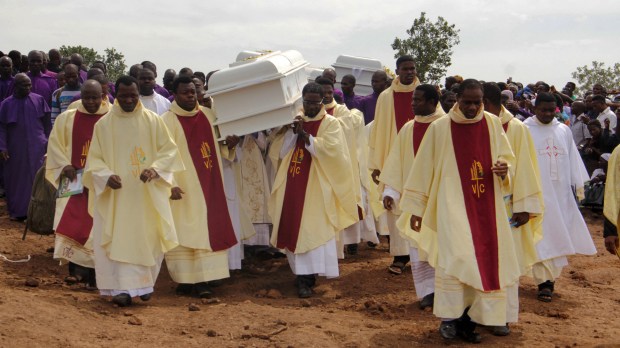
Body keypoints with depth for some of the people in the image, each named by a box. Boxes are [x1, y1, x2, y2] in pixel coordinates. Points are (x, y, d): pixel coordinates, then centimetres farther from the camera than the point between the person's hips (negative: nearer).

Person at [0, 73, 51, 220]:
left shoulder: (39, 100, 0)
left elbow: (47, 124, 6)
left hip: (37, 147, 0)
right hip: (16, 148, 0)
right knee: (17, 180, 7)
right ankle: (18, 211, 16)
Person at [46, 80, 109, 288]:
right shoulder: (66, 118, 5)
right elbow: (55, 144, 7)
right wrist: (65, 165, -9)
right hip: (75, 180, 1)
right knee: (72, 223, -9)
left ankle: (94, 273, 2)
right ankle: (76, 269, -4)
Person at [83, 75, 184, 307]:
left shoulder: (152, 121, 1)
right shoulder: (104, 124, 1)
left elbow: (169, 150, 1)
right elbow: (94, 159, 2)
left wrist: (155, 169, -17)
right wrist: (107, 176, -17)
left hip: (148, 194, 1)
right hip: (116, 195, -1)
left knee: (149, 238, 5)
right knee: (119, 240, -6)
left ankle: (145, 283, 23)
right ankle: (123, 288, -5)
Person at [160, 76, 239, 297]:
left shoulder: (207, 115, 9)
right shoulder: (168, 121, -8)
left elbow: (217, 145, 21)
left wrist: (229, 144, 0)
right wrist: (170, 184, -24)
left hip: (209, 186, 6)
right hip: (184, 188, -6)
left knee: (210, 230, 4)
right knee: (184, 233, -2)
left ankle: (203, 279, 10)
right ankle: (185, 279, 4)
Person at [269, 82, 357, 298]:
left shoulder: (330, 123, -1)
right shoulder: (295, 120, 13)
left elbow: (328, 150, -16)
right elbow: (283, 152, 6)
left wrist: (304, 134, -21)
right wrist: (293, 132, -9)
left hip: (317, 186, -5)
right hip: (293, 185, 5)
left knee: (312, 230, -8)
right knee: (294, 229, 6)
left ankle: (307, 276, -6)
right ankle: (303, 274, 17)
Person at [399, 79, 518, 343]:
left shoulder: (493, 124, 4)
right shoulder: (439, 128, -3)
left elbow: (506, 157, 13)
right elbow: (423, 168, 2)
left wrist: (504, 169, -12)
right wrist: (416, 208, 3)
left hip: (486, 206, 3)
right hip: (452, 204, -3)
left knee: (485, 261, 1)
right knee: (454, 256, -19)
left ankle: (469, 318, 14)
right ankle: (449, 317, -6)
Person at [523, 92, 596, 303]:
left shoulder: (564, 131, 10)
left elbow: (572, 158, 13)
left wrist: (579, 185, 10)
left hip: (560, 193, 4)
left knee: (559, 235, 7)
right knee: (540, 236, -5)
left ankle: (551, 277, 18)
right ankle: (544, 281, -3)